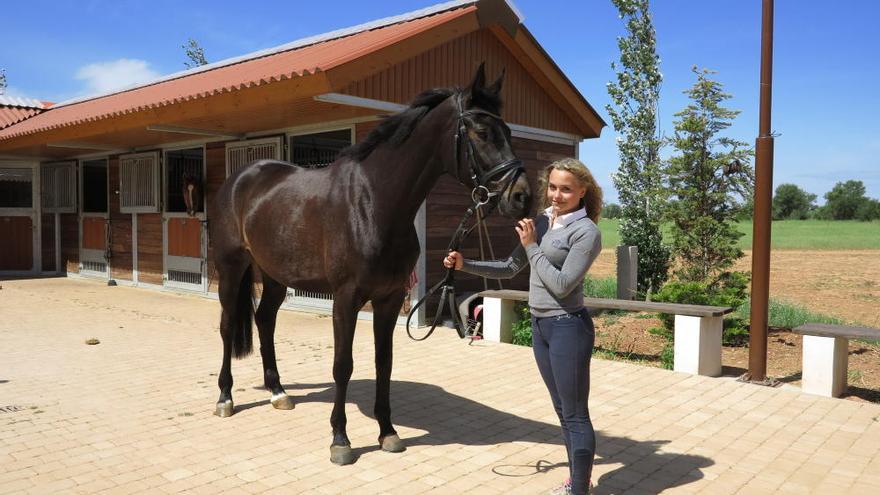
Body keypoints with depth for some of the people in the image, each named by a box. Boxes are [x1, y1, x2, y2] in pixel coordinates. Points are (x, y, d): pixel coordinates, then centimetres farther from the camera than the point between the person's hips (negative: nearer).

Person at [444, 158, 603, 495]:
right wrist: (465, 265, 4)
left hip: (568, 327, -8)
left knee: (575, 415, 1)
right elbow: (510, 269, 13)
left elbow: (561, 285, -19)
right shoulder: (541, 222, 8)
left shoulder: (586, 231, -13)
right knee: (562, 411, 19)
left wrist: (531, 246, -14)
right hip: (540, 326, 8)